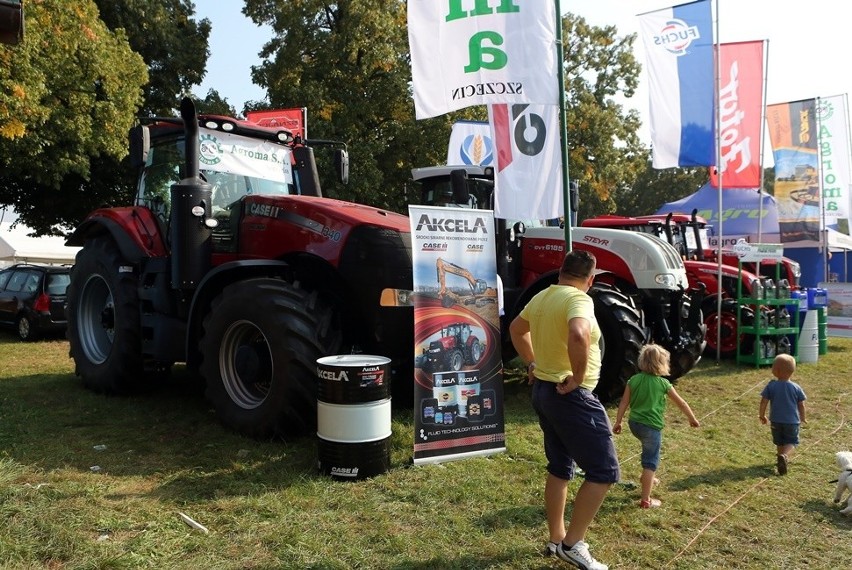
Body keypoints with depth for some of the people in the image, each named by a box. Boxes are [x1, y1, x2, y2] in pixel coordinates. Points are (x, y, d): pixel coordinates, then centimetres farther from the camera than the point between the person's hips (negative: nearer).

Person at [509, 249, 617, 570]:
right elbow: (578, 335, -38)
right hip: (570, 396, -9)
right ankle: (572, 544, 6)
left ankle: (556, 540, 30)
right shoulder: (578, 299, -18)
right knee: (604, 471, 1)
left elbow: (516, 329, 25)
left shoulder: (541, 297, 9)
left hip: (543, 390, 9)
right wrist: (577, 378, -25)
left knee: (560, 467, 20)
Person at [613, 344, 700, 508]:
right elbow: (681, 403, 3)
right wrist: (692, 419, 18)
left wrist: (618, 422, 10)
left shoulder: (633, 380, -1)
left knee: (648, 451, 32)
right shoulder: (663, 383, -8)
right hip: (651, 427, -5)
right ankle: (646, 500, 4)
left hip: (634, 424, 5)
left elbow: (624, 403, 1)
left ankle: (647, 478, 45)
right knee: (651, 462, 2)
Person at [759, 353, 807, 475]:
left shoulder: (771, 386, -9)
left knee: (779, 441, 20)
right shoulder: (796, 388, -6)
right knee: (792, 442, 8)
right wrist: (802, 417, 18)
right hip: (792, 421, -1)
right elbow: (801, 405, 1)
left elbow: (763, 402, -9)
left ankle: (781, 457, 29)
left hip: (775, 420, 1)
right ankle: (784, 456, -17)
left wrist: (762, 415, 6)